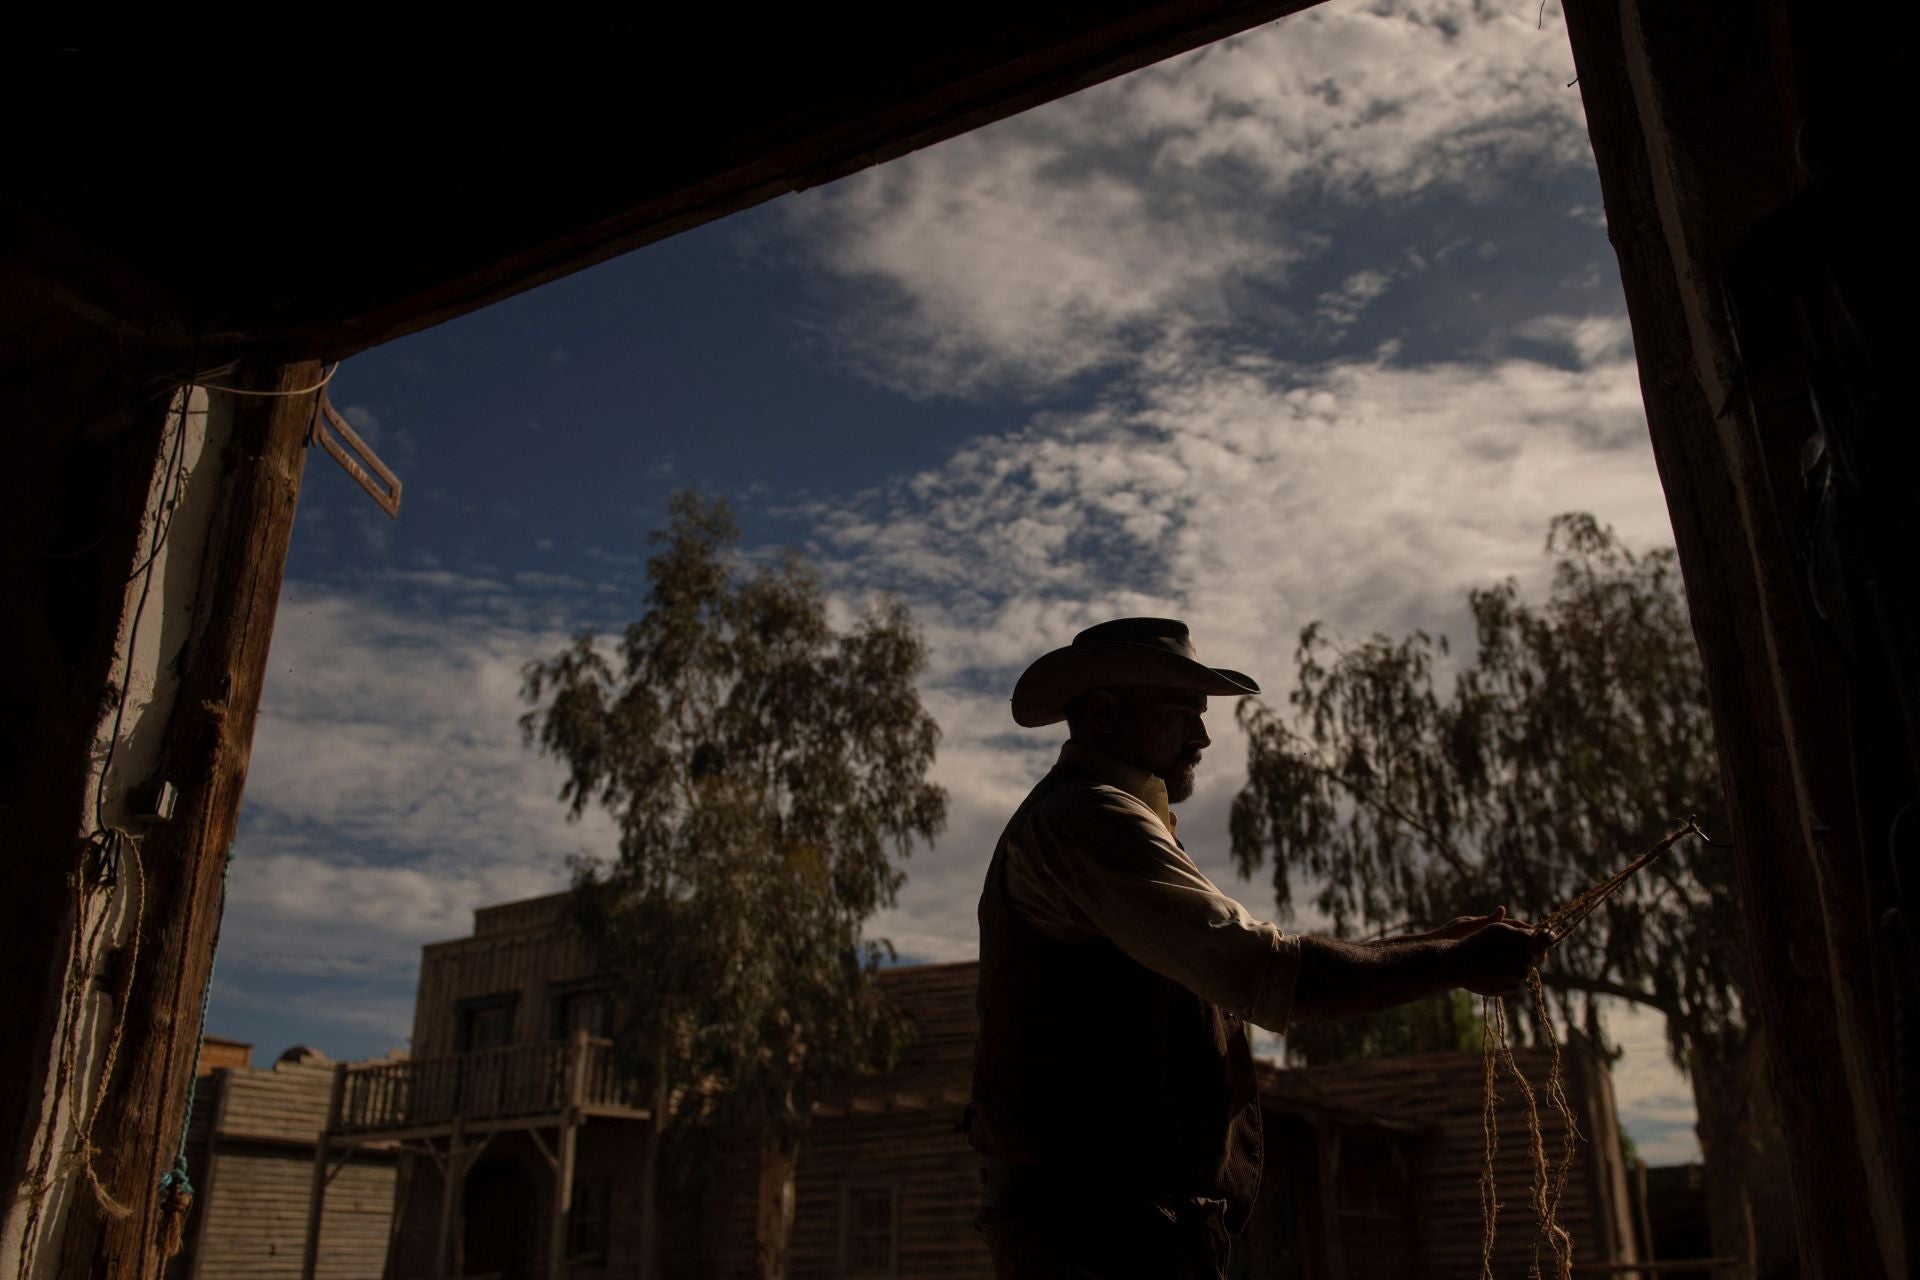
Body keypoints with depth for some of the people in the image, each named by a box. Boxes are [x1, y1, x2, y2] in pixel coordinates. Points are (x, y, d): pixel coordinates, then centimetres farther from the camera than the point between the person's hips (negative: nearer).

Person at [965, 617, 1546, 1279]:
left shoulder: (1074, 814, 20)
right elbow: (1267, 977, -22)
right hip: (1105, 1224, -11)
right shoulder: (1092, 818, -15)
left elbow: (1229, 971, 18)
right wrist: (1456, 962, -12)